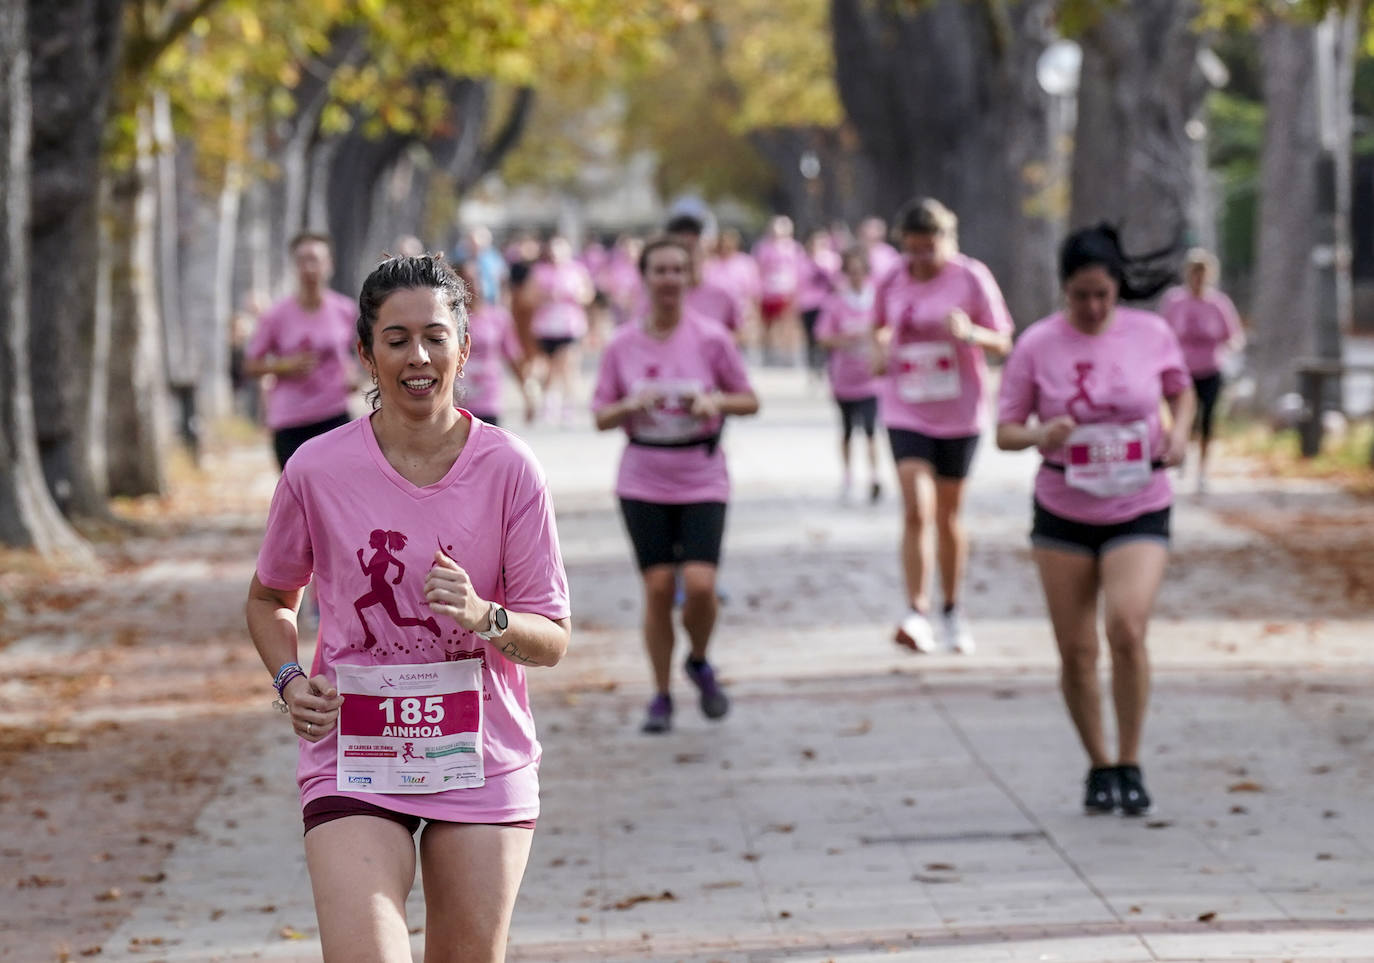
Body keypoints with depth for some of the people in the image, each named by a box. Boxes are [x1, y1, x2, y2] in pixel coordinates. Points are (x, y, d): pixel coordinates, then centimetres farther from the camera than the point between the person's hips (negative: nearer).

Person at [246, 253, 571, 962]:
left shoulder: (509, 470, -4)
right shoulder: (317, 471, -4)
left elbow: (552, 639, -2)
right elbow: (270, 598, 13)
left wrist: (485, 617, -22)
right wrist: (290, 682, -6)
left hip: (484, 765, 1)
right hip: (353, 761, -1)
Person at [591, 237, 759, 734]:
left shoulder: (711, 339, -3)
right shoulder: (622, 345, 1)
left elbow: (749, 401, 4)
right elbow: (602, 417, 5)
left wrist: (715, 401, -16)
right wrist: (631, 405, -15)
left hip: (702, 480, -1)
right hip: (644, 482, 1)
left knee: (700, 583, -13)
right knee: (658, 585, -2)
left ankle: (699, 664, 17)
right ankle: (662, 696, 12)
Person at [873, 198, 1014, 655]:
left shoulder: (972, 278, -6)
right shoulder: (892, 283, 1)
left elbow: (1003, 343, -6)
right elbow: (880, 328, 21)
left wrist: (970, 332, -26)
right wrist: (880, 352, -1)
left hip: (959, 413, 0)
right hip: (906, 412, 1)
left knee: (948, 516, 10)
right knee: (916, 511, -14)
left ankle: (952, 610, 26)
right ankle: (917, 613, -17)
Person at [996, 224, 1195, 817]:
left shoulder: (1152, 334, -4)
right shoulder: (1037, 345, -7)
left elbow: (1181, 391, 15)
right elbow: (1005, 431, -4)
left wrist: (1179, 432, -6)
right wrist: (1040, 435, -25)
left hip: (1138, 510, -1)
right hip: (1062, 515, 1)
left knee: (1127, 629, -20)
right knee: (1076, 652, 3)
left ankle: (1130, 764, -4)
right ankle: (1099, 767, 23)